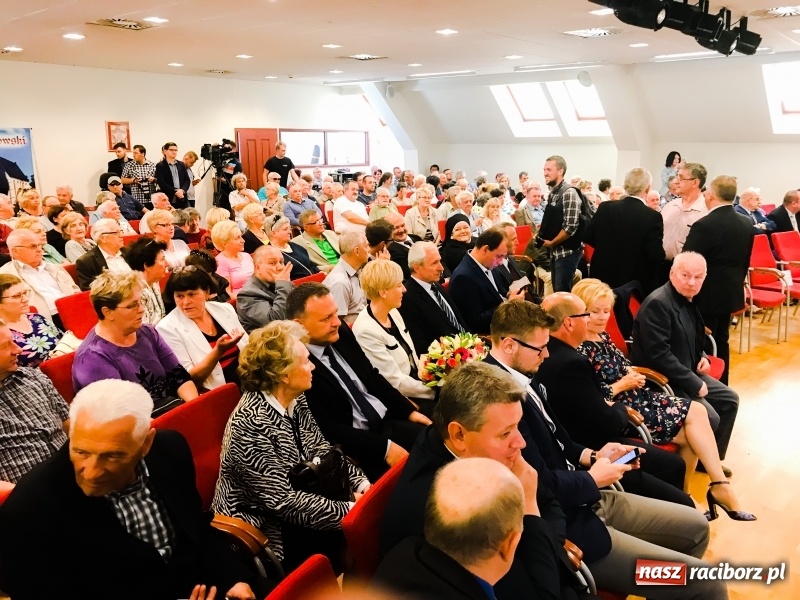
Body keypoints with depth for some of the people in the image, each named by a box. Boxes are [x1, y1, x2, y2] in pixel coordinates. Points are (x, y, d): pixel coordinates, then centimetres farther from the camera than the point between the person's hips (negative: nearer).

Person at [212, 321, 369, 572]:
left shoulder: (296, 401, -1)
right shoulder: (251, 423, -27)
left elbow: (322, 450, 5)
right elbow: (283, 501, -27)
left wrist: (360, 482, -10)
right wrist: (347, 510, -26)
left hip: (296, 510, 8)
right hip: (265, 532, -8)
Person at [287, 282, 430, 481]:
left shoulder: (341, 334, 3)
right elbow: (328, 431, -20)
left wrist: (409, 411, 6)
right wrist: (384, 447, -21)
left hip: (387, 421, 8)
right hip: (358, 447, -8)